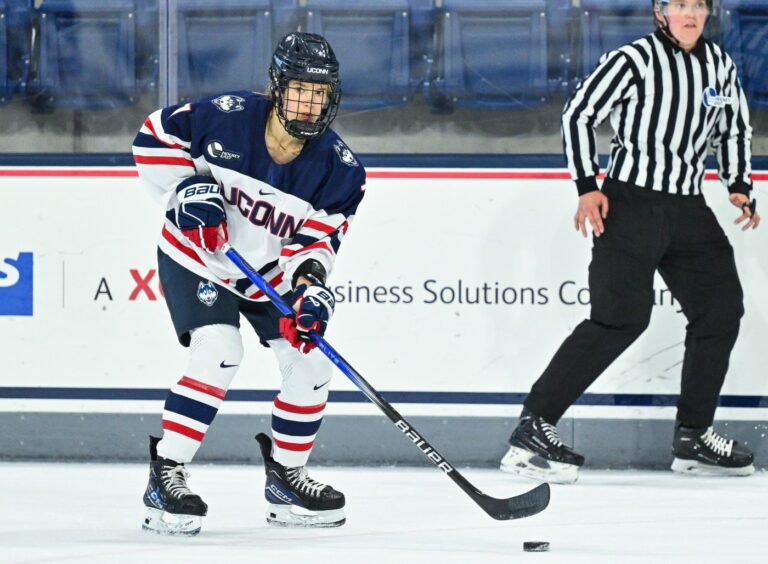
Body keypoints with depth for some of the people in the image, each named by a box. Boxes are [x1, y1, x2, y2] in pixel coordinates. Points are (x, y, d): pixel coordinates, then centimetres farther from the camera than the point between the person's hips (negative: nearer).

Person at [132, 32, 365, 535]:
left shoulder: (340, 169, -15)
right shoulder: (226, 117, -23)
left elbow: (318, 238, -15)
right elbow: (155, 136, -10)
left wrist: (311, 286, -34)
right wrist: (185, 187, -22)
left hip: (272, 272, 5)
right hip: (197, 260, -5)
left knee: (309, 361, 0)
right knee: (218, 354, -24)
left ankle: (286, 477, 21)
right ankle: (165, 476, -17)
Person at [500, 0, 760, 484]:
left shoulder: (720, 66, 10)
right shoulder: (633, 61, -9)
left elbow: (734, 129, 23)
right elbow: (580, 114, -7)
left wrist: (739, 185, 10)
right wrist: (588, 186, -13)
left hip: (688, 208, 7)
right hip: (629, 203, -7)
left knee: (721, 308, 5)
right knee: (622, 316, -18)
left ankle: (693, 436, 18)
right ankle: (534, 429, -20)